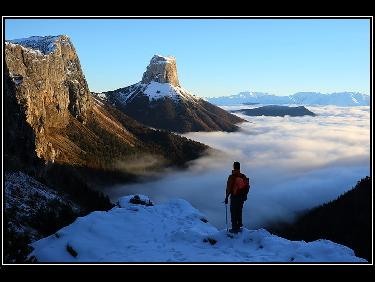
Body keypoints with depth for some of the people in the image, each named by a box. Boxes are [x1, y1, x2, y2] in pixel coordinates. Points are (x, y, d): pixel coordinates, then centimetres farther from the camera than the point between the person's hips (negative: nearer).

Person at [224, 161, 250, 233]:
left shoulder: (232, 177, -15)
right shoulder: (244, 176, 1)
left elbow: (228, 188, -14)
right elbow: (247, 187, 6)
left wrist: (226, 197, -6)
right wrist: (244, 195, 19)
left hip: (234, 197, -5)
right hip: (242, 197, 5)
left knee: (234, 213, 3)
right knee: (239, 212, 18)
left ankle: (234, 228, 6)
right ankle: (239, 227, 26)